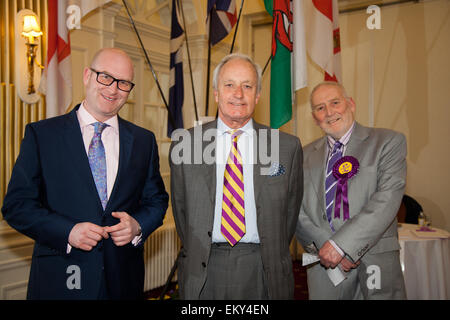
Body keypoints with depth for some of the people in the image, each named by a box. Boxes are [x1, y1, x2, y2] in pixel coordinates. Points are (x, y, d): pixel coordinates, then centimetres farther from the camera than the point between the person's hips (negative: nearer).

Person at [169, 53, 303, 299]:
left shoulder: (288, 146, -1)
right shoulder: (183, 145, 0)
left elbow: (290, 211, 5)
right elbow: (180, 209, 6)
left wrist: (272, 257, 6)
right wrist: (195, 255, 6)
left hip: (264, 274, 0)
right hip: (203, 273, 1)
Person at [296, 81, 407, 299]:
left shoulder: (389, 142, 0)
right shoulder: (306, 155, 9)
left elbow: (387, 199, -12)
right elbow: (296, 210, 2)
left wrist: (340, 244, -18)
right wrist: (323, 245, -14)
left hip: (376, 264, -2)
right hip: (324, 265, 2)